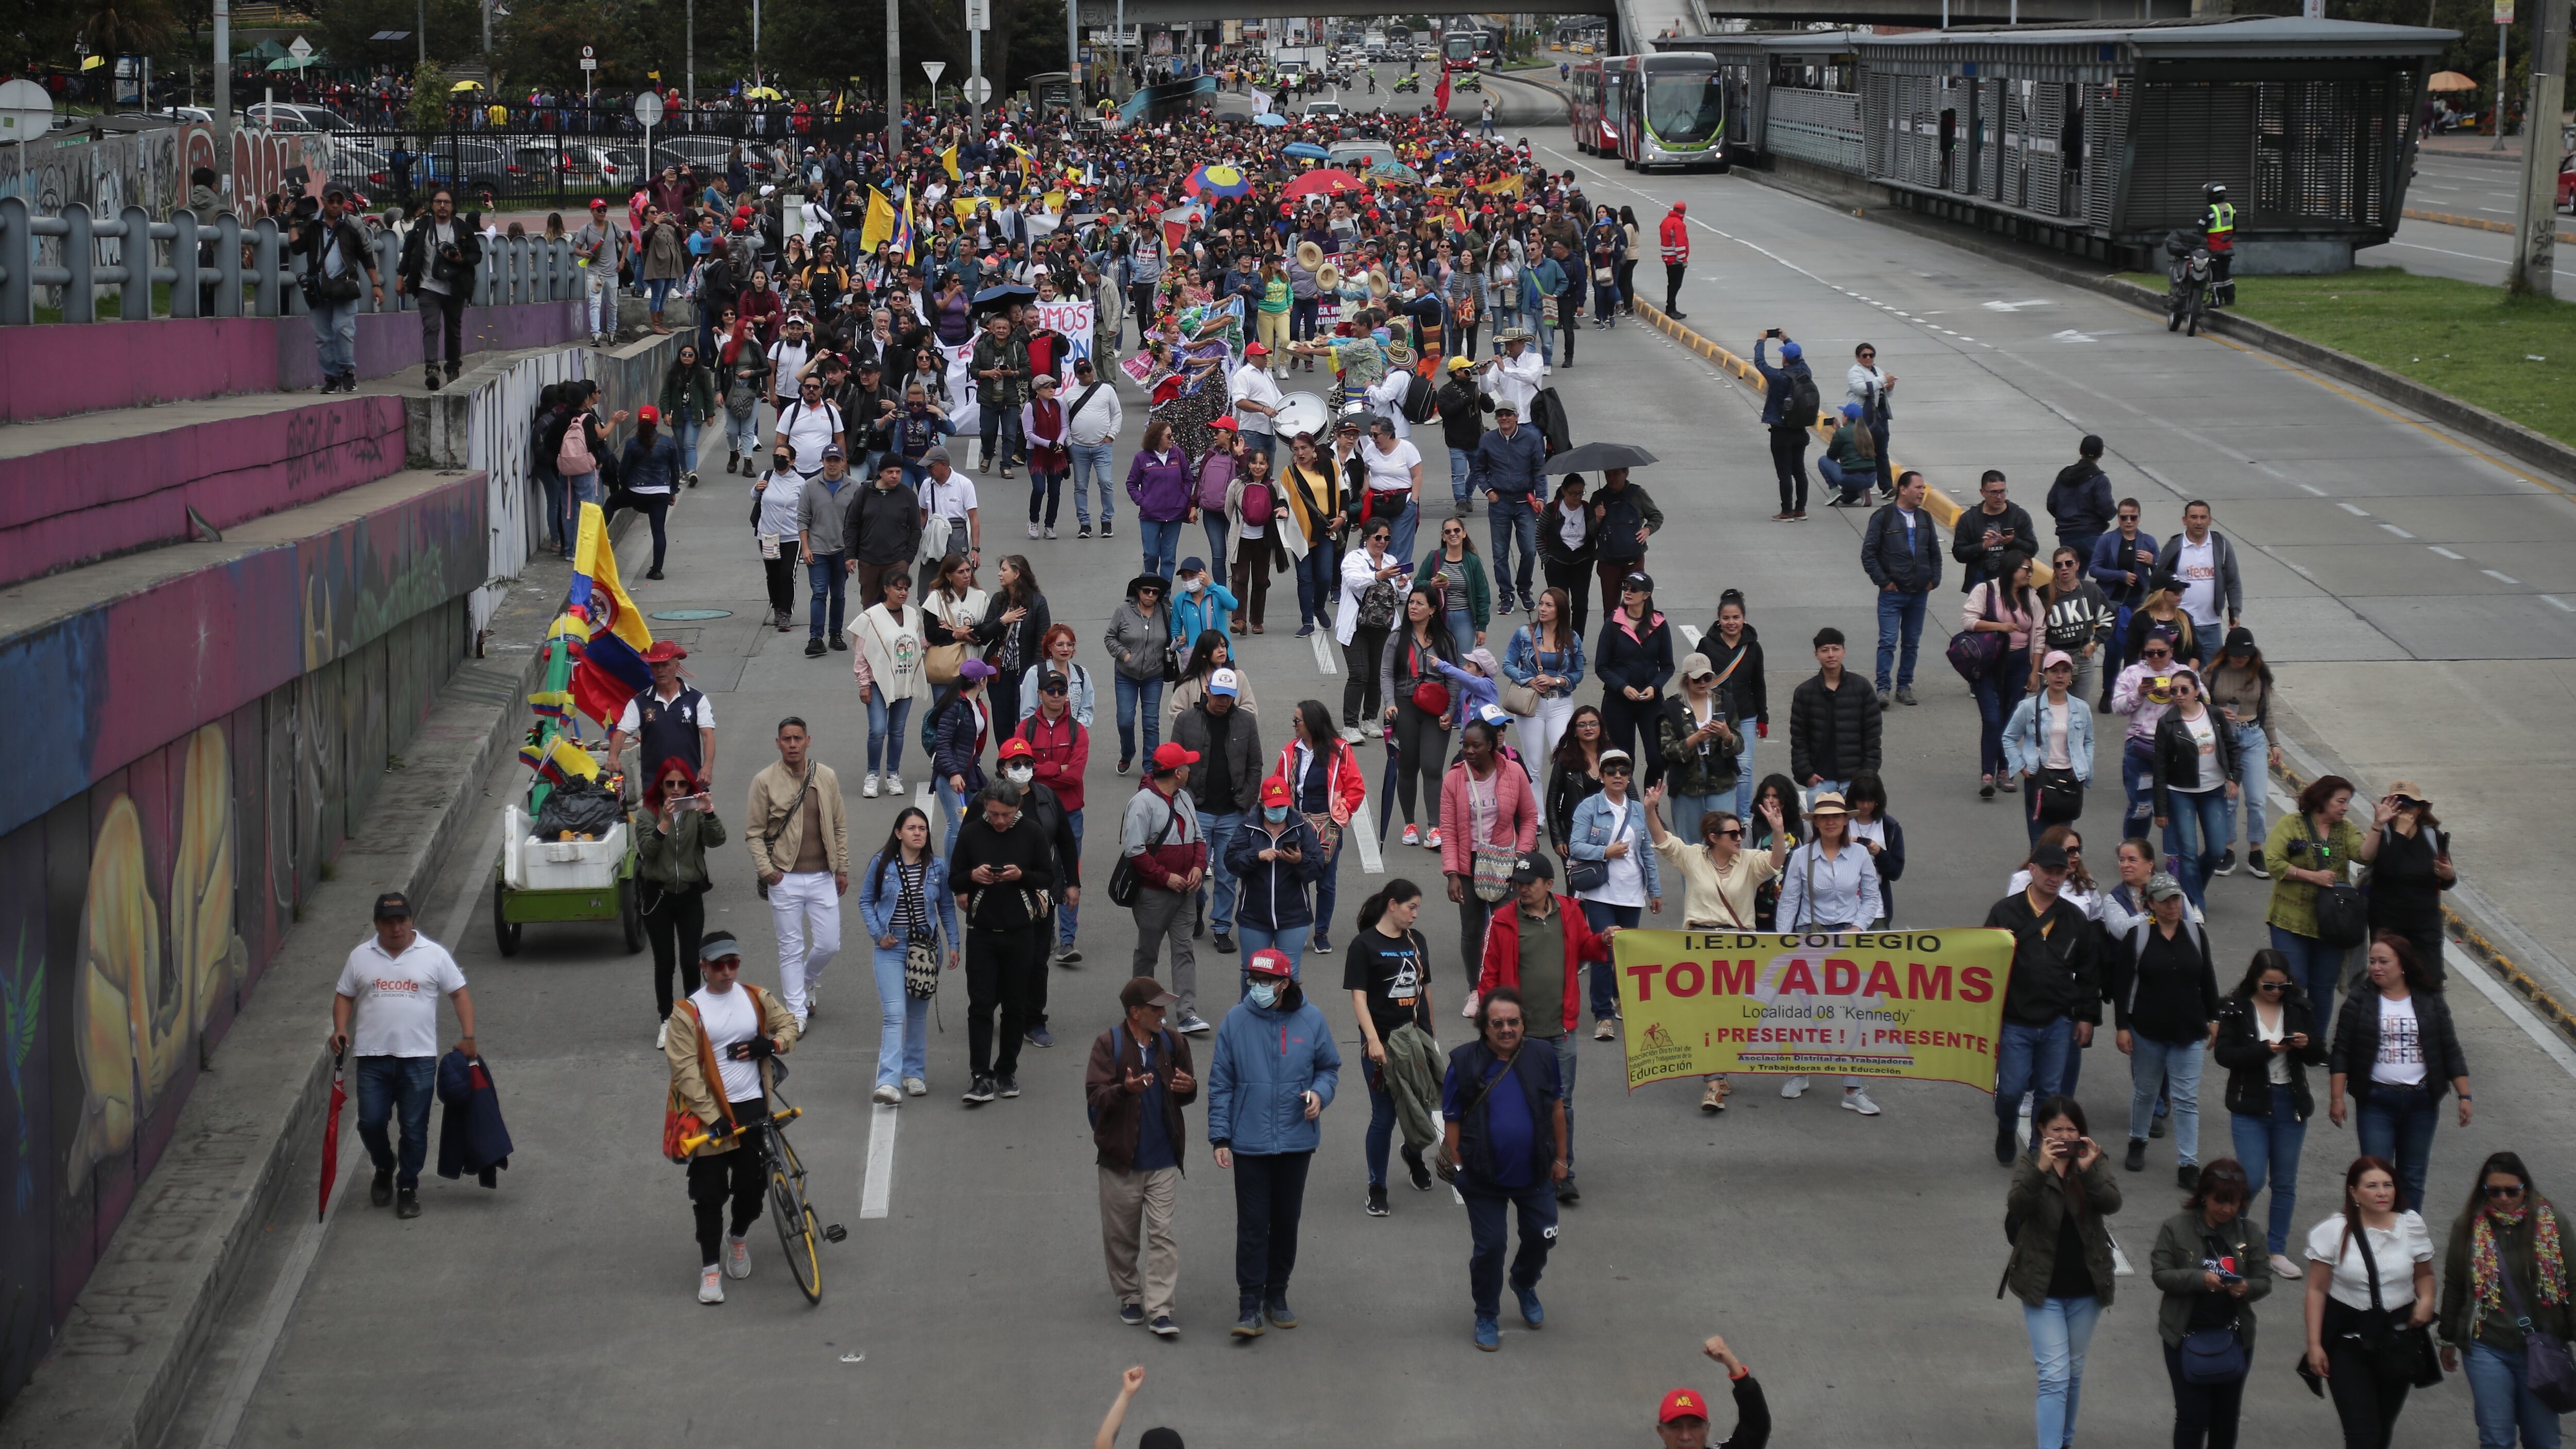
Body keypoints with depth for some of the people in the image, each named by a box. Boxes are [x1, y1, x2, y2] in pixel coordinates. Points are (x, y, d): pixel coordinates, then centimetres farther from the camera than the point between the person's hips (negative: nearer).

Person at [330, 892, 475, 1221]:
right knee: (370, 1123, 0)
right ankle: (384, 1169, 27)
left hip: (418, 1057, -1)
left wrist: (468, 1037, -5)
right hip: (373, 1057, 1)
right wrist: (340, 1030, -4)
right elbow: (344, 996, 14)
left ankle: (408, 1187, 16)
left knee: (414, 1128, 1)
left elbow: (460, 995, 5)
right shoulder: (361, 957, 7)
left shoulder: (434, 955, 2)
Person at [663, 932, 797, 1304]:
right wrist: (712, 1117, -17)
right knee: (710, 1193, -2)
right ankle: (710, 1268, 8)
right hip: (710, 1114, -3)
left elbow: (788, 1023, 20)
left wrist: (773, 1044, -5)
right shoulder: (688, 1013, -7)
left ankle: (738, 1237, 37)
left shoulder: (756, 998, 6)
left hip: (753, 1107, 3)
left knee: (753, 1182, 8)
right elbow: (685, 1071, -11)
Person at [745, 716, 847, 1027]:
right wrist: (765, 870, -11)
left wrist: (842, 869, 8)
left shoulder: (827, 777, 4)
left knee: (829, 945, 5)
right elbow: (754, 832, -1)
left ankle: (807, 982, 35)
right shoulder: (765, 781, -4)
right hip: (785, 879, -2)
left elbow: (839, 827, 10)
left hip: (822, 877, 2)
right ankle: (796, 1011, 11)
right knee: (791, 949, 2)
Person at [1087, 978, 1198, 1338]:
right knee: (1121, 1236, 9)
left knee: (1162, 1233, -4)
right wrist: (1125, 1089, -33)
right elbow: (1094, 1095, -14)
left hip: (1162, 1160, 2)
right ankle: (1130, 1298, 27)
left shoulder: (1172, 1043, 4)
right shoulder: (1109, 1045, -7)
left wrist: (1188, 1088, -11)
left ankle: (1160, 1309, -4)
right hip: (1120, 1160, -2)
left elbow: (1185, 1096, 14)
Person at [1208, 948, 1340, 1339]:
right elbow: (1220, 1083, 0)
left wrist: (1320, 1093, -11)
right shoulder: (1236, 1021, -4)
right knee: (1253, 1225, -3)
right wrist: (1220, 1137, -3)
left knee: (1287, 1221, 12)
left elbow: (1329, 1067, 12)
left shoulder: (1311, 1020, -1)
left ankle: (1277, 1296, 26)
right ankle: (1250, 1304, 1)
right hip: (1249, 1143, -2)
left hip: (1297, 1141, 2)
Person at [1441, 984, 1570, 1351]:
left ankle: (1525, 1284, 46)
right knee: (1489, 1247, 4)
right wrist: (1458, 1168, -9)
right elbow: (1452, 1121, -7)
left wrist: (1561, 1158, 10)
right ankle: (1487, 1317, 23)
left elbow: (1556, 1108, 7)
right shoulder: (1465, 1064, -12)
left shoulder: (1542, 1058, -5)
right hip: (1484, 1180, -3)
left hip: (1534, 1174, 3)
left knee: (1541, 1237, 14)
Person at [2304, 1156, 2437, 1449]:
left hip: (2399, 1339, 3)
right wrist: (2314, 1345, -6)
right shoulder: (2334, 1232, -8)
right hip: (2348, 1340, -3)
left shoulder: (2411, 1225, -2)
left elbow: (2424, 1274, 14)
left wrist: (2426, 1300, -9)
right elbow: (2317, 1290, -3)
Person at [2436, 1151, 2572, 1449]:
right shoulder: (2469, 1227, 2)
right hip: (2487, 1349, 0)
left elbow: (2571, 1284, 3)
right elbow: (2453, 1286, 11)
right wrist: (2448, 1340, 17)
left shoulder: (2552, 1224, -1)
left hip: (2540, 1347, 0)